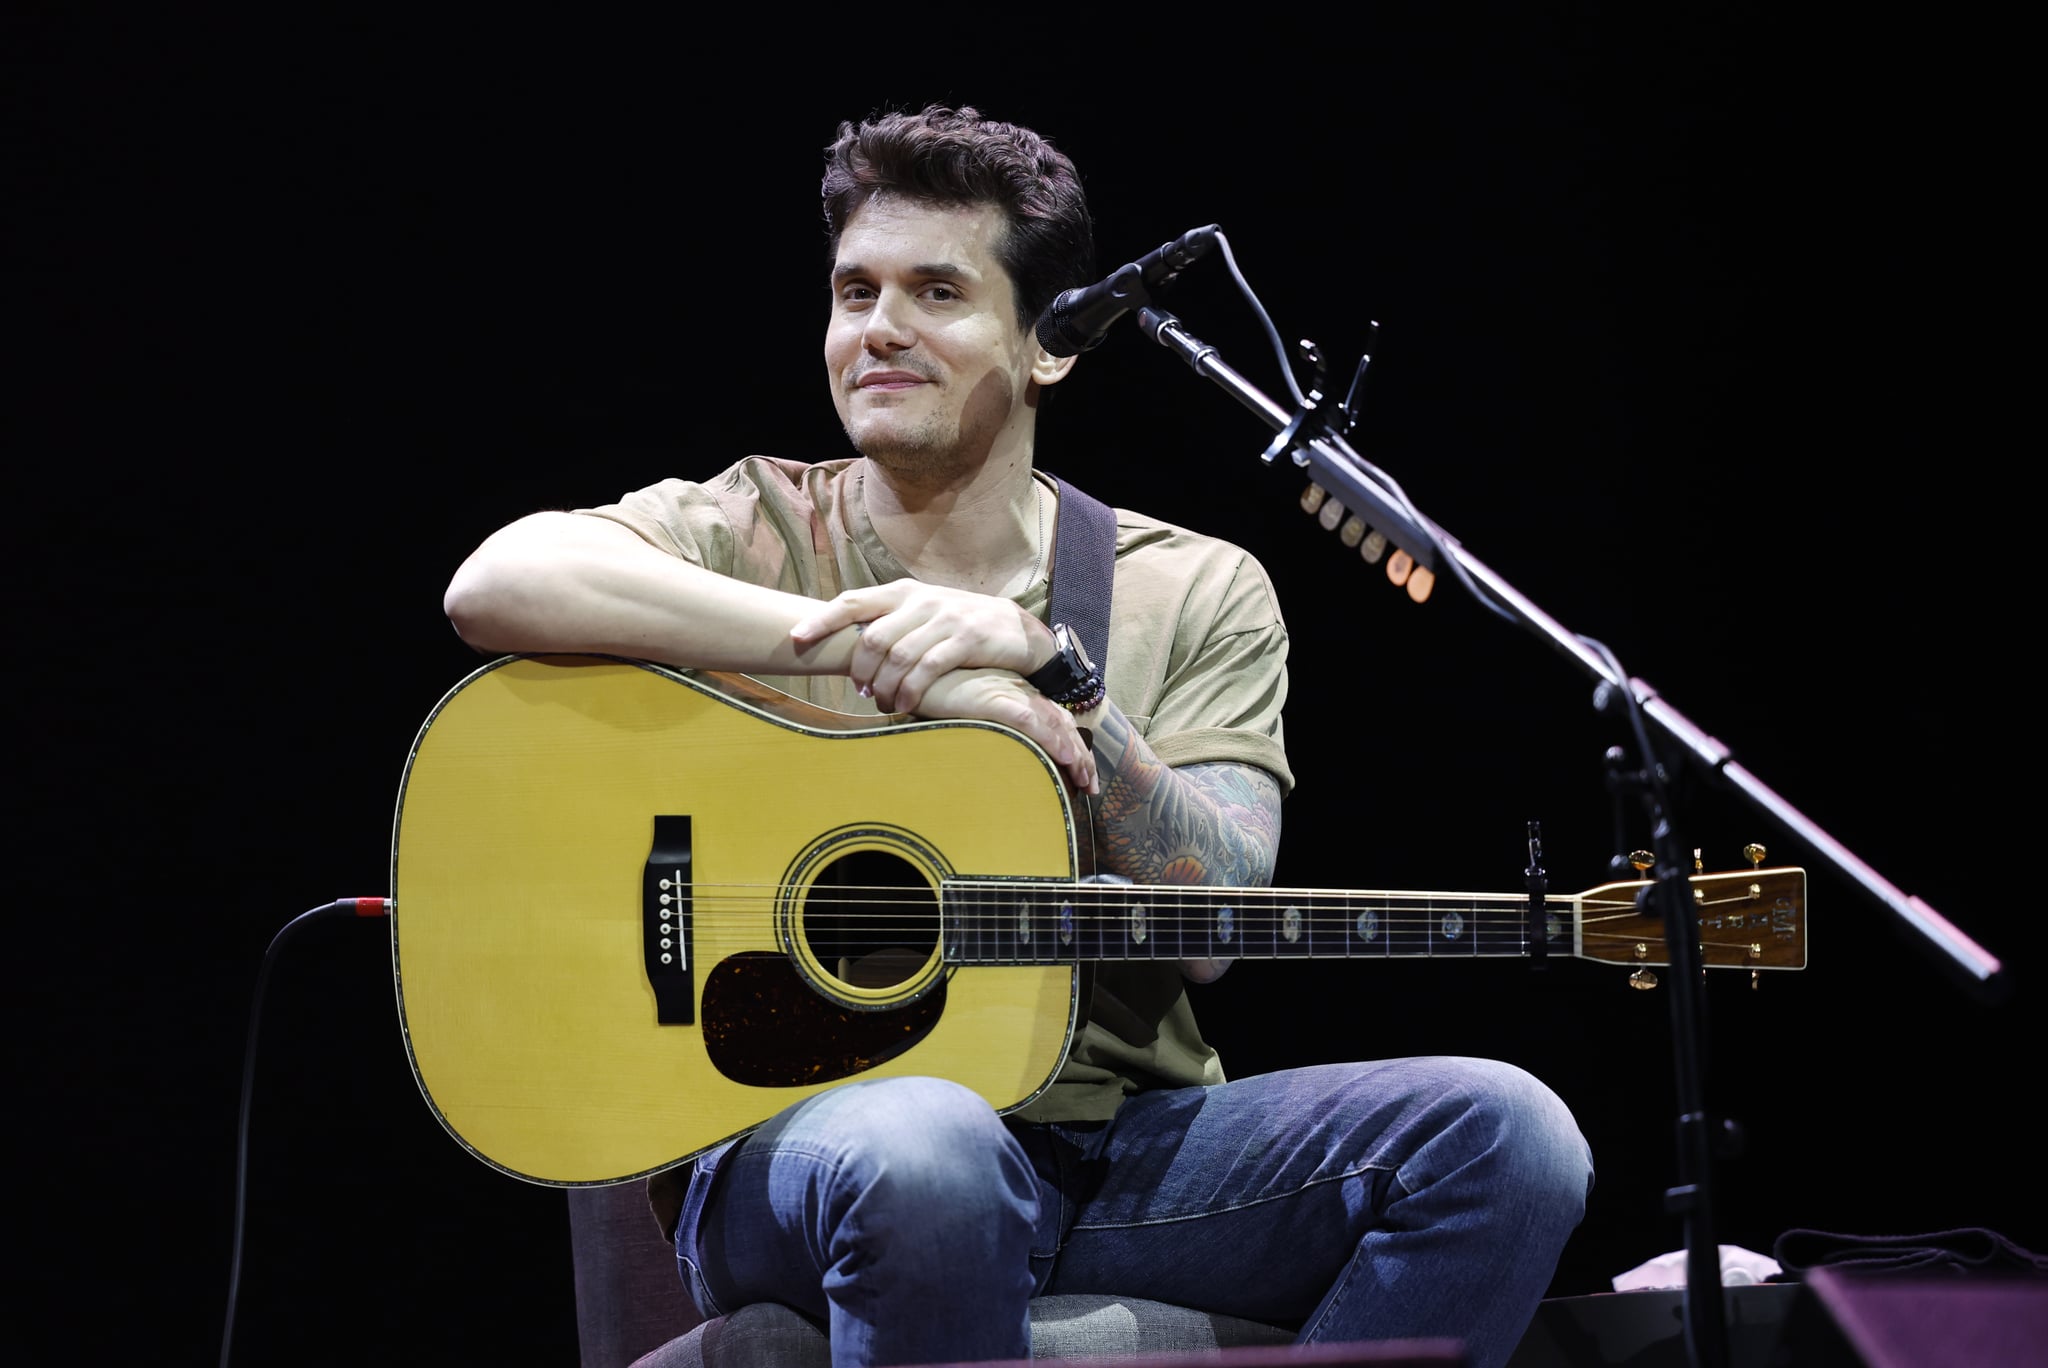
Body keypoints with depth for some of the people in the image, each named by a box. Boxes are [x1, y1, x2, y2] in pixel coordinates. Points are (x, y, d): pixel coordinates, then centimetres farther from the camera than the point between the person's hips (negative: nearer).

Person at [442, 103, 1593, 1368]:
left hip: (1128, 1139, 3)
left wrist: (1058, 671, -18)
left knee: (1500, 1134, -21)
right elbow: (494, 586, -17)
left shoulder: (1200, 596, 10)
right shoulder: (751, 530, 6)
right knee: (922, 1150, -40)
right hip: (797, 1122, -3)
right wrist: (869, 646, -19)